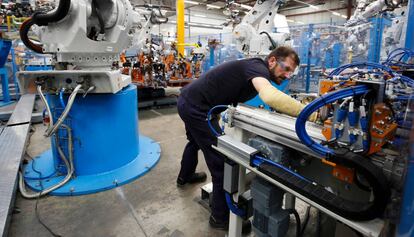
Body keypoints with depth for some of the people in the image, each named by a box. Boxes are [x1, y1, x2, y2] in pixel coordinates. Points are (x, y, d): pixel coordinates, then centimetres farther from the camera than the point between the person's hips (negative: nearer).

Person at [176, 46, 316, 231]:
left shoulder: (257, 71, 12)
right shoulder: (258, 67, -18)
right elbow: (270, 96, -39)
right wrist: (310, 113, -37)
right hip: (197, 108, -11)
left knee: (196, 141, 34)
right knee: (222, 160, -7)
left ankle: (185, 176, 61)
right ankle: (221, 217, 10)